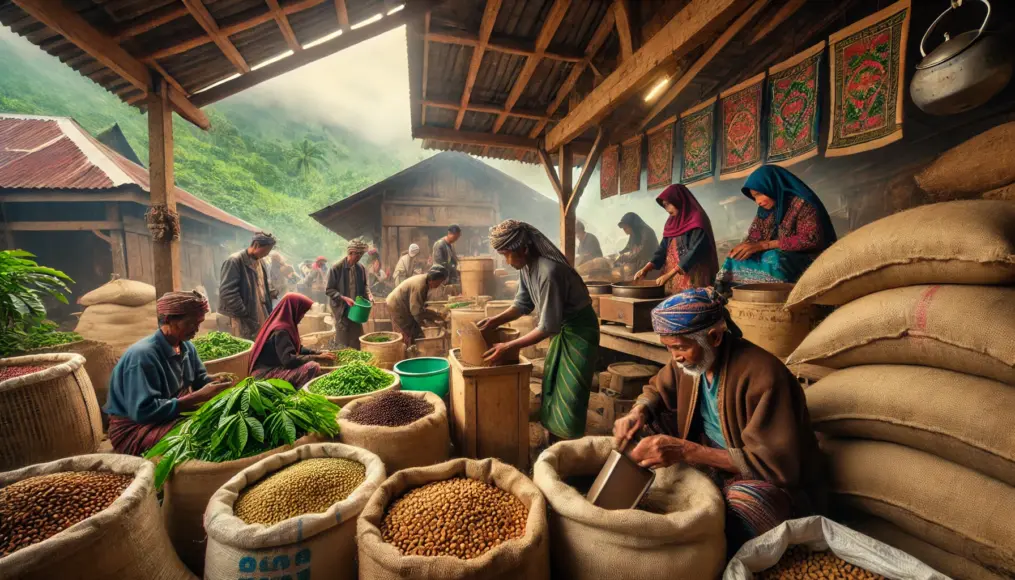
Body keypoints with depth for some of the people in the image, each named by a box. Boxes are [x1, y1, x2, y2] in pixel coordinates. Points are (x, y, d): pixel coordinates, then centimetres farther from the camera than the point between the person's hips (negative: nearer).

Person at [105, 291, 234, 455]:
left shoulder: (186, 347, 0)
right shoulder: (142, 354, -26)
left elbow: (198, 380, 12)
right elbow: (143, 411, -31)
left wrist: (215, 379, -12)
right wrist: (198, 397, -32)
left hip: (169, 415, 9)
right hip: (133, 429, -8)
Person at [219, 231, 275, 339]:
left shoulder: (261, 263, 14)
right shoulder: (234, 261, -10)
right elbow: (227, 292, -17)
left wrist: (268, 314, 14)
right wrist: (244, 315, -15)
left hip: (262, 319, 7)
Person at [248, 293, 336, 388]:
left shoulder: (285, 324, 7)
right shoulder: (281, 330, -21)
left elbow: (298, 348, 17)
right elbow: (288, 360, -29)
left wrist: (319, 353, 5)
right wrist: (318, 358, -23)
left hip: (274, 368, 10)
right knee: (313, 367, -25)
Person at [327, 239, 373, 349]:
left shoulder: (361, 268, 1)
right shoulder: (336, 268, -13)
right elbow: (329, 290, -10)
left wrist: (368, 293, -6)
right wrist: (344, 298, -21)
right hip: (342, 309, -4)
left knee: (357, 339, 13)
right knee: (342, 342, 5)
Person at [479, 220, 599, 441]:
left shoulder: (549, 272, -32)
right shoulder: (526, 265, -6)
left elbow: (547, 327, -28)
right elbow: (523, 304, 7)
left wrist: (507, 347, -24)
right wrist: (494, 321, -6)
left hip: (579, 330, -9)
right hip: (561, 327, 9)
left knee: (569, 398, -2)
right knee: (551, 390, 15)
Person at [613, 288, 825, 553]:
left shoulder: (763, 375, -30)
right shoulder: (689, 357, -9)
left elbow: (775, 464, -31)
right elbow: (657, 390, 8)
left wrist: (685, 451, -38)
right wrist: (638, 413, -17)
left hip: (774, 479, -6)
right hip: (712, 453, 6)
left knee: (746, 501, -39)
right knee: (648, 422, -8)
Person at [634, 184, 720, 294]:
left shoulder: (697, 220, -9)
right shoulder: (671, 222, 13)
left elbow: (695, 251, -19)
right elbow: (663, 249, 10)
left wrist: (669, 274, -23)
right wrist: (646, 268, -4)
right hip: (674, 280, 7)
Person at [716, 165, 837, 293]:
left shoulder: (802, 204, -11)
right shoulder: (765, 210, 10)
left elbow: (810, 240, -19)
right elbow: (754, 236, 7)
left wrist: (764, 245, -24)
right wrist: (743, 247, -18)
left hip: (805, 259, -6)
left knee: (774, 261, -36)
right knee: (737, 261, -16)